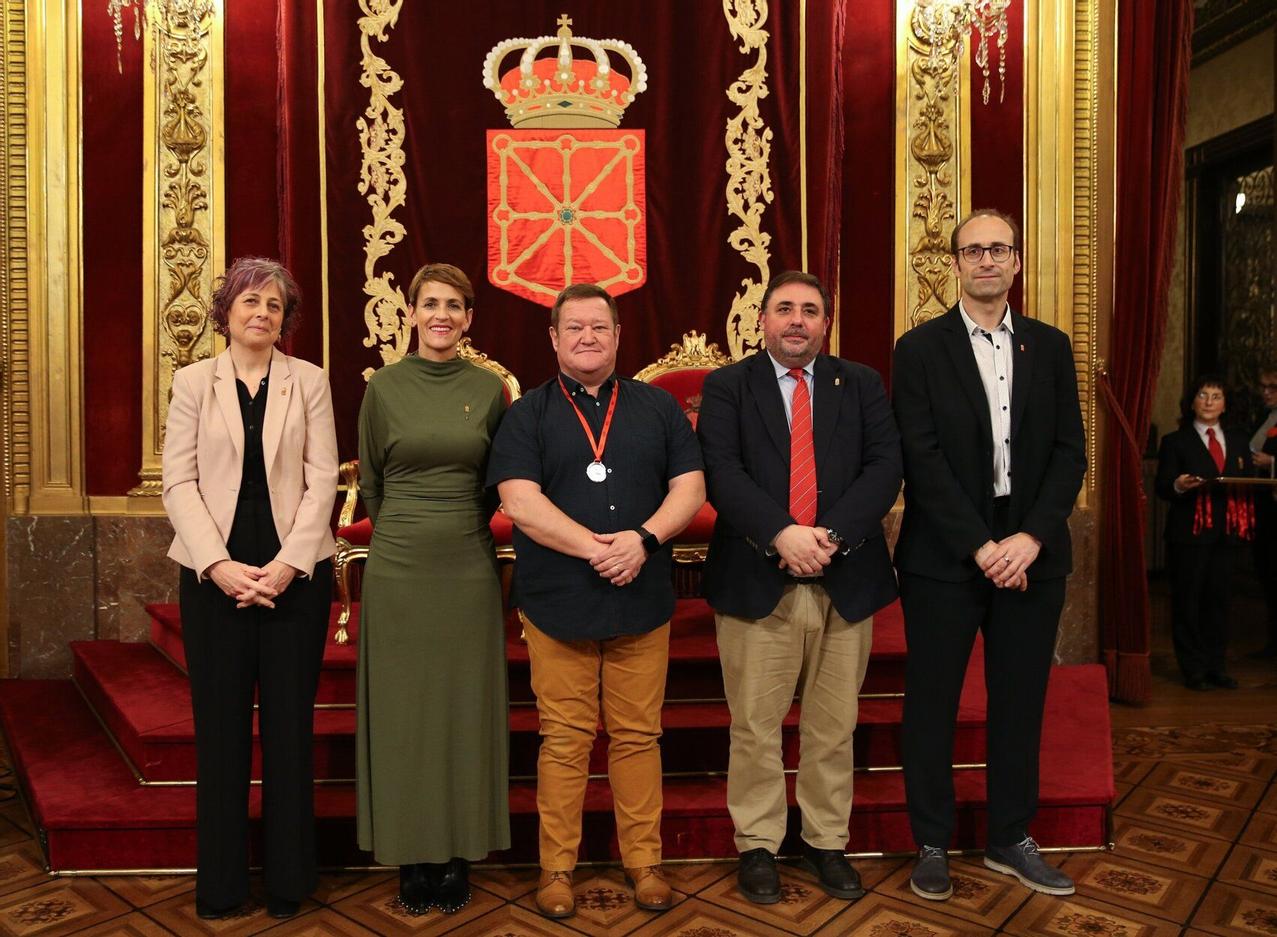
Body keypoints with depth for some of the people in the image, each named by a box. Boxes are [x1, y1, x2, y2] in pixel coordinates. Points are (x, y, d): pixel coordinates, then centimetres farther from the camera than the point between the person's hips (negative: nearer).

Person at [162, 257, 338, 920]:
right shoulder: (193, 382, 7)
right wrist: (219, 564, -12)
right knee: (220, 726, 7)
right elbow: (178, 482, 0)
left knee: (290, 726, 5)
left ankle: (287, 879, 19)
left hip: (294, 574, 0)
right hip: (214, 574, 1)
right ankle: (220, 885, 21)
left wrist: (288, 564, -11)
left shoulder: (309, 381, 5)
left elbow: (322, 480, -1)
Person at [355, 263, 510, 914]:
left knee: (465, 709, 7)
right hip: (398, 568, 0)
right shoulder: (385, 387, 1)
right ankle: (411, 856, 21)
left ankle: (458, 855, 21)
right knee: (402, 709, 7)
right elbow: (370, 482, 11)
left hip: (468, 567, 1)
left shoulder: (489, 389, 2)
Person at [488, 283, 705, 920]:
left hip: (643, 601, 2)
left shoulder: (658, 407, 11)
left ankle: (643, 861, 23)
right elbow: (521, 501, -7)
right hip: (558, 602, -1)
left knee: (638, 736, 9)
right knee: (564, 741, 5)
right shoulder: (527, 415, 5)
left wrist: (644, 538, -13)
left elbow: (690, 487, 4)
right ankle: (557, 867, 20)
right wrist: (594, 547, -18)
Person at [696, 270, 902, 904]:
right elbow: (721, 472, -9)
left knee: (833, 728, 13)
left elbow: (885, 466, -2)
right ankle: (758, 845, 24)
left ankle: (827, 841, 30)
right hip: (756, 582, -2)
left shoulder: (862, 385, 10)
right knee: (755, 728, 7)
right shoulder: (726, 387, 4)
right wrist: (780, 533, -22)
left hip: (845, 580, 2)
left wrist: (832, 535, -16)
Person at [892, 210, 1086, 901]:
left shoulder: (1050, 347, 9)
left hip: (1031, 553, 3)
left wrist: (1030, 539, -10)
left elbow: (1070, 451, 3)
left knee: (1020, 702, 12)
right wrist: (981, 546, -14)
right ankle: (932, 844, 23)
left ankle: (1010, 839, 30)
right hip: (945, 557, -3)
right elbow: (921, 459, -8)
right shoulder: (920, 349, -1)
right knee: (931, 705, 6)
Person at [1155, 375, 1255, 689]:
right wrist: (1178, 486, -25)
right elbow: (1162, 488, -4)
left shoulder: (1239, 441, 16)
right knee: (1187, 601, 0)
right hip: (1188, 534, -4)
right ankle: (1193, 669, 8)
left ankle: (1217, 667, 17)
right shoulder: (1175, 442, 2)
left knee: (1218, 598, 7)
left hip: (1224, 533, 4)